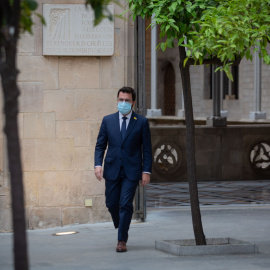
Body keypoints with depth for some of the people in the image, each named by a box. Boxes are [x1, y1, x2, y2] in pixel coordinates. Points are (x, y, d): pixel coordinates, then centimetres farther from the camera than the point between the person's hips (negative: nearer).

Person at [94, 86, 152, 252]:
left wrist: (146, 171, -6)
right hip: (112, 170, 3)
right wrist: (98, 164, -8)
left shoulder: (141, 122, 1)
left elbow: (147, 149, 1)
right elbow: (100, 145, 7)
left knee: (126, 204, -9)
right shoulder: (108, 120, 6)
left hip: (131, 171, -2)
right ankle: (120, 226, 36)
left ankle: (122, 240, -2)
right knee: (112, 204, 7)